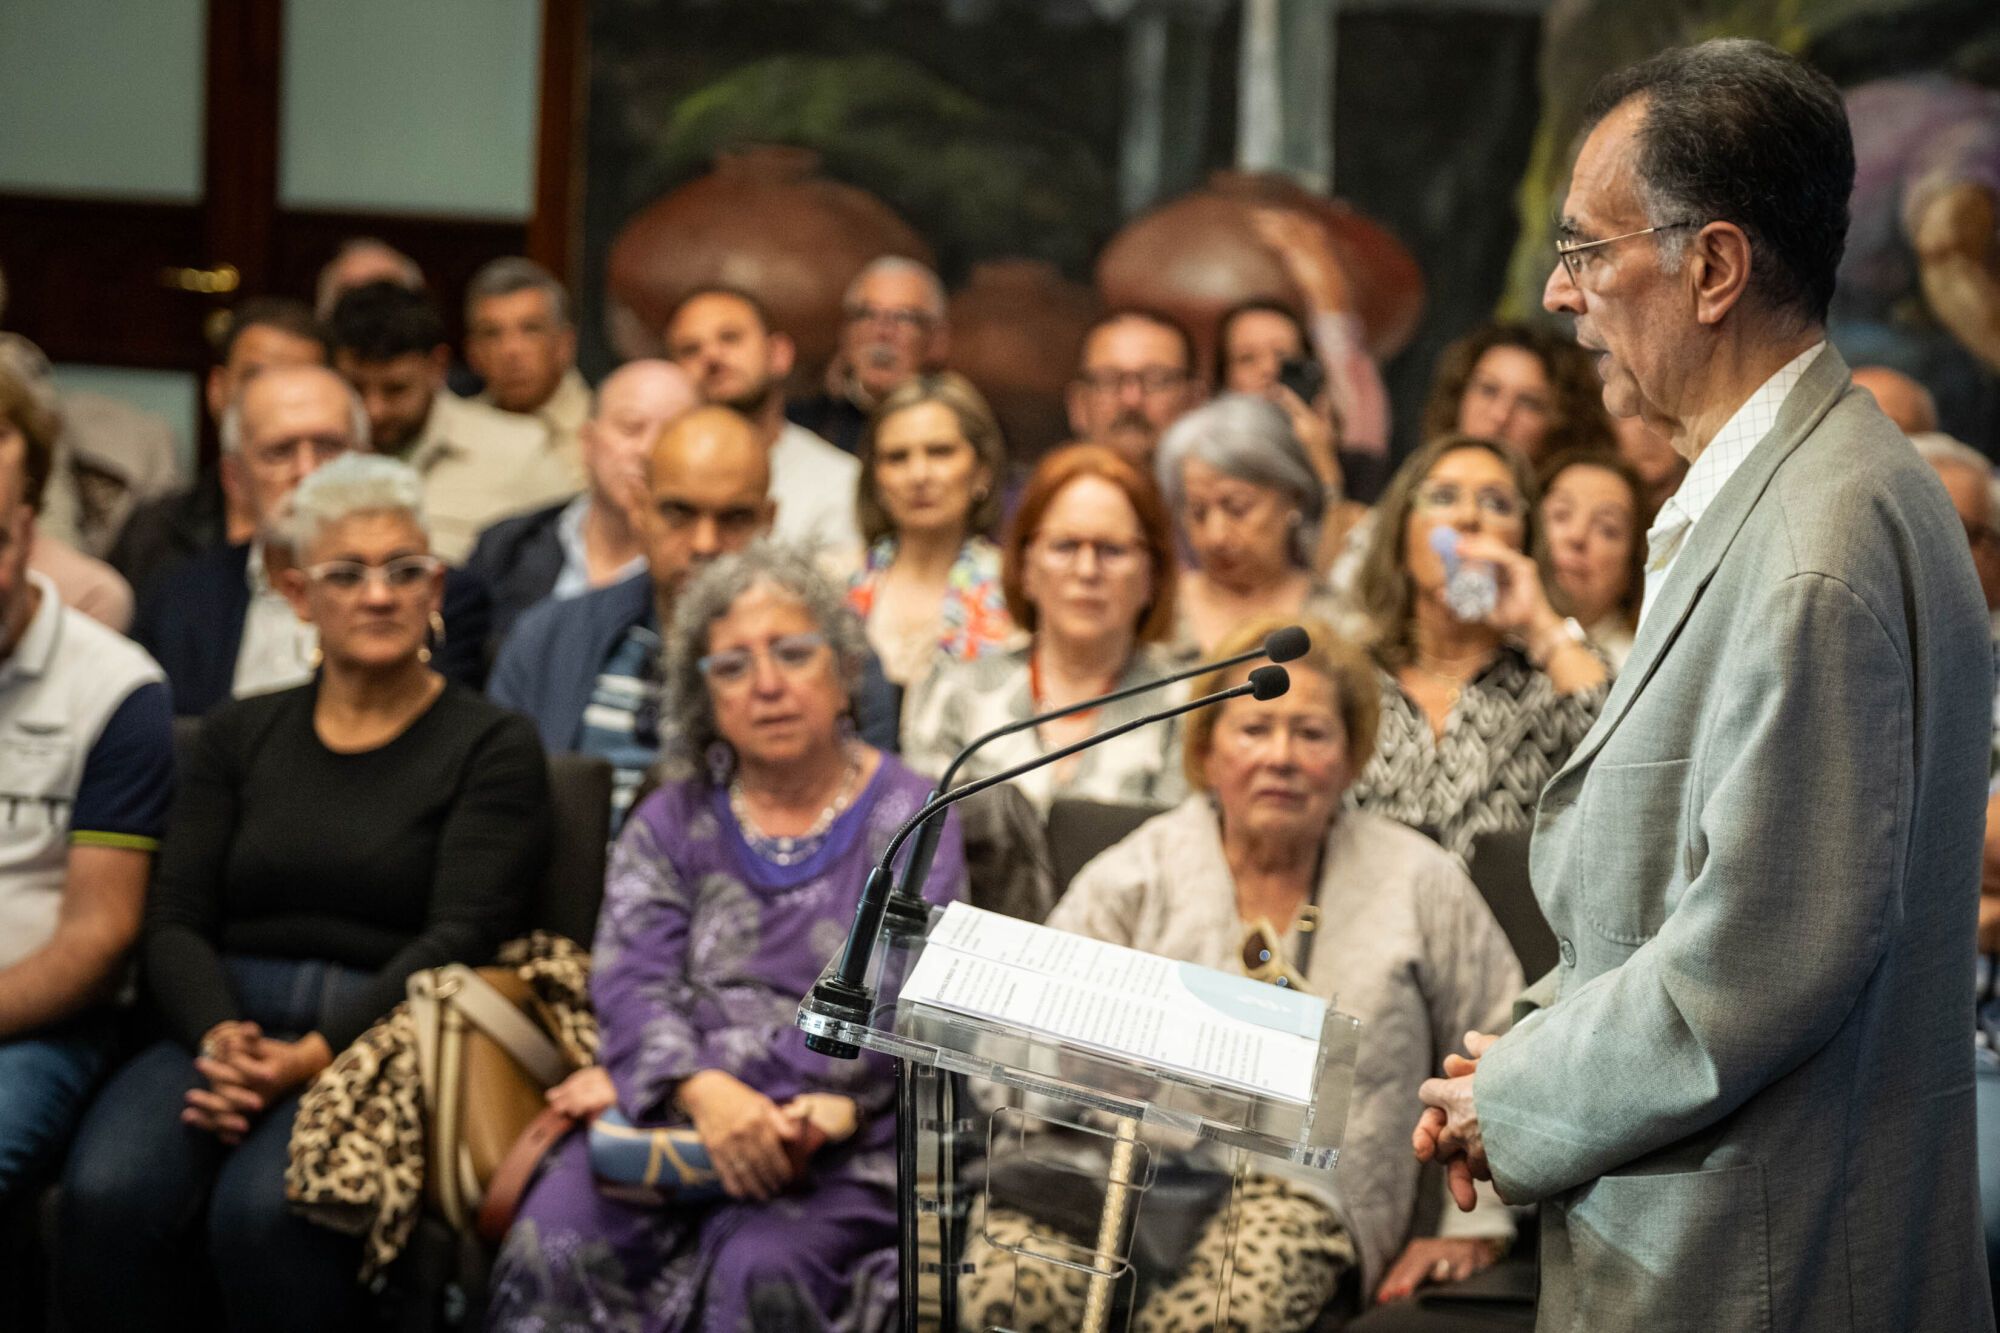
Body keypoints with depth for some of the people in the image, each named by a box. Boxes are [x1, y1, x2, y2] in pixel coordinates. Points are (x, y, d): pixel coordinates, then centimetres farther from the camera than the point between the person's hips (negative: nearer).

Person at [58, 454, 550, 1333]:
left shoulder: (493, 748, 7)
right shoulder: (238, 738, 19)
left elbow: (460, 939, -6)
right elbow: (175, 925, 10)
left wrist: (315, 1056, -19)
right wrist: (219, 1039, -13)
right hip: (221, 1027, 3)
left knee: (266, 1210, -35)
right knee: (109, 1194, -29)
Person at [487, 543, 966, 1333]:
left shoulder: (908, 820, 7)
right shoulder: (672, 823, 15)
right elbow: (630, 983, 0)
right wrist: (702, 1090, -21)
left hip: (844, 1141, -2)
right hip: (665, 1113, 3)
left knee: (761, 1268, -33)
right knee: (551, 1250, -26)